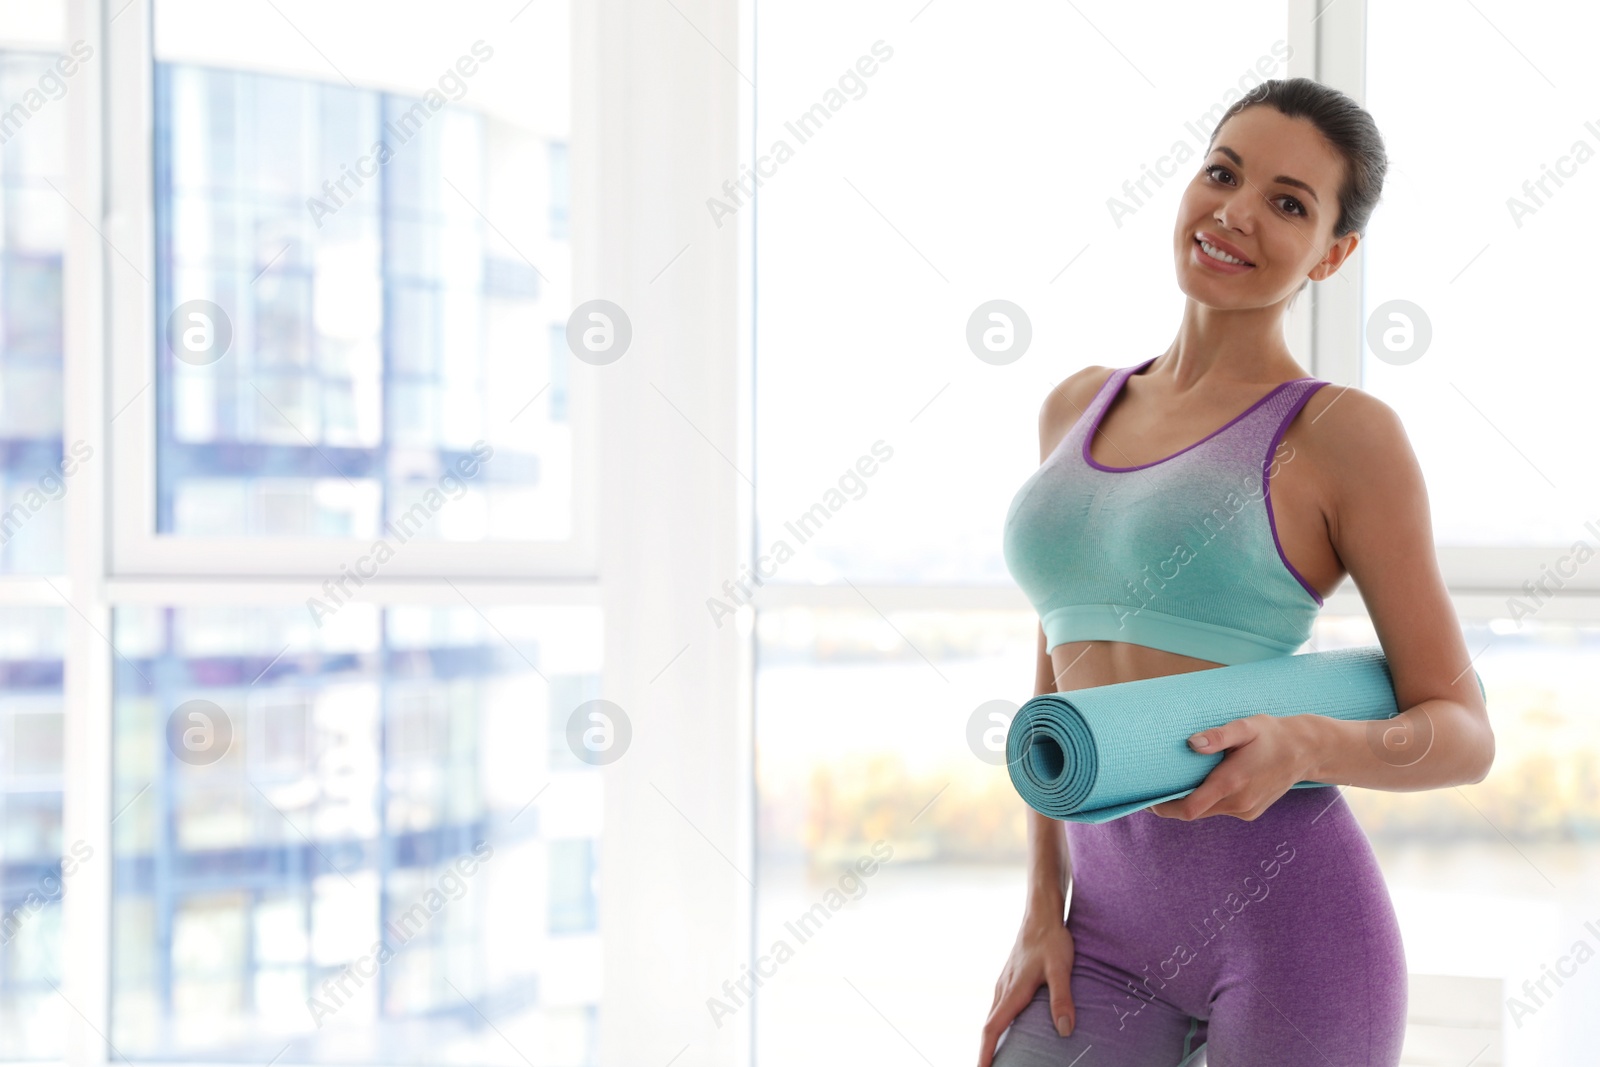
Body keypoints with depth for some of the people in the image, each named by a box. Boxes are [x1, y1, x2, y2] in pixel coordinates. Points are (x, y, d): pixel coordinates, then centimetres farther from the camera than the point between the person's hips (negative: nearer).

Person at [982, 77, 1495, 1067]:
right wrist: (1044, 912, 8)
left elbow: (1465, 734, -3)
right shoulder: (1079, 408, 12)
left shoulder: (1344, 433, -5)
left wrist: (1303, 745, -23)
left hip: (1286, 915, -5)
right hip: (1115, 923, 5)